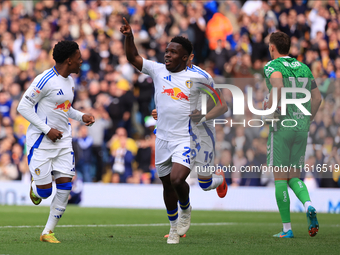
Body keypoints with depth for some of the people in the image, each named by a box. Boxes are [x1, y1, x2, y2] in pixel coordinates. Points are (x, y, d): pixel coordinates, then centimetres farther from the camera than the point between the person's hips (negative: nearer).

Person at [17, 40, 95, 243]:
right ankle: (34, 186, 34)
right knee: (44, 191, -5)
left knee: (65, 187, -4)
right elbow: (23, 107, -16)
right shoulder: (45, 80, -17)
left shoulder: (69, 81, 11)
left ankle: (48, 232, 7)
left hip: (63, 141, 7)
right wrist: (47, 129, -18)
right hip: (41, 141, -7)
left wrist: (81, 116, 7)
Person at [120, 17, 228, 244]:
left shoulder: (198, 77, -6)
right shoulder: (158, 70, 3)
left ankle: (186, 210, 10)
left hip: (186, 139, -5)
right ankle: (174, 227, 31)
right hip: (163, 138, 5)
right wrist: (129, 36, -15)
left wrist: (206, 117, -17)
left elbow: (222, 103, -1)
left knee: (177, 180, -22)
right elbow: (133, 57, 2)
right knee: (167, 184, 12)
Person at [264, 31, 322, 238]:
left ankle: (287, 229, 2)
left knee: (280, 178, 3)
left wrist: (269, 110, -15)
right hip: (302, 128, 5)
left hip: (282, 127, -5)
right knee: (294, 177, 14)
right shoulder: (303, 67, 14)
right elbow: (317, 98, 13)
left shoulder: (272, 66, -6)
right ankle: (308, 205, -17)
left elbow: (278, 85, -27)